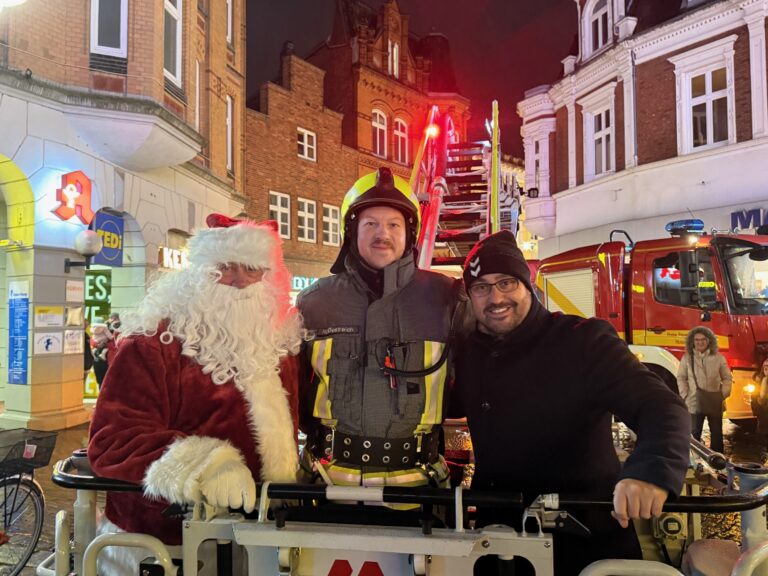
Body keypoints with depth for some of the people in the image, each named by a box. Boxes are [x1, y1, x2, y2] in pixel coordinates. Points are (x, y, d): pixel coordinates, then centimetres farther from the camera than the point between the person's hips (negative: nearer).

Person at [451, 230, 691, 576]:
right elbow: (441, 407, 18)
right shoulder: (465, 352, 1)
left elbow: (660, 407, -23)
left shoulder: (582, 340, -14)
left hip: (590, 538, -3)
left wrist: (651, 470, -41)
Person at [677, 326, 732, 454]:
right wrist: (685, 395, -4)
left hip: (715, 403, 1)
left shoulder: (718, 358, 3)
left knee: (717, 433, 11)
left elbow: (727, 378, 7)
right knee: (694, 434, 3)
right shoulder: (687, 358, 0)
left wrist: (723, 394, -3)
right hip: (694, 403, -1)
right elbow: (681, 378, 3)